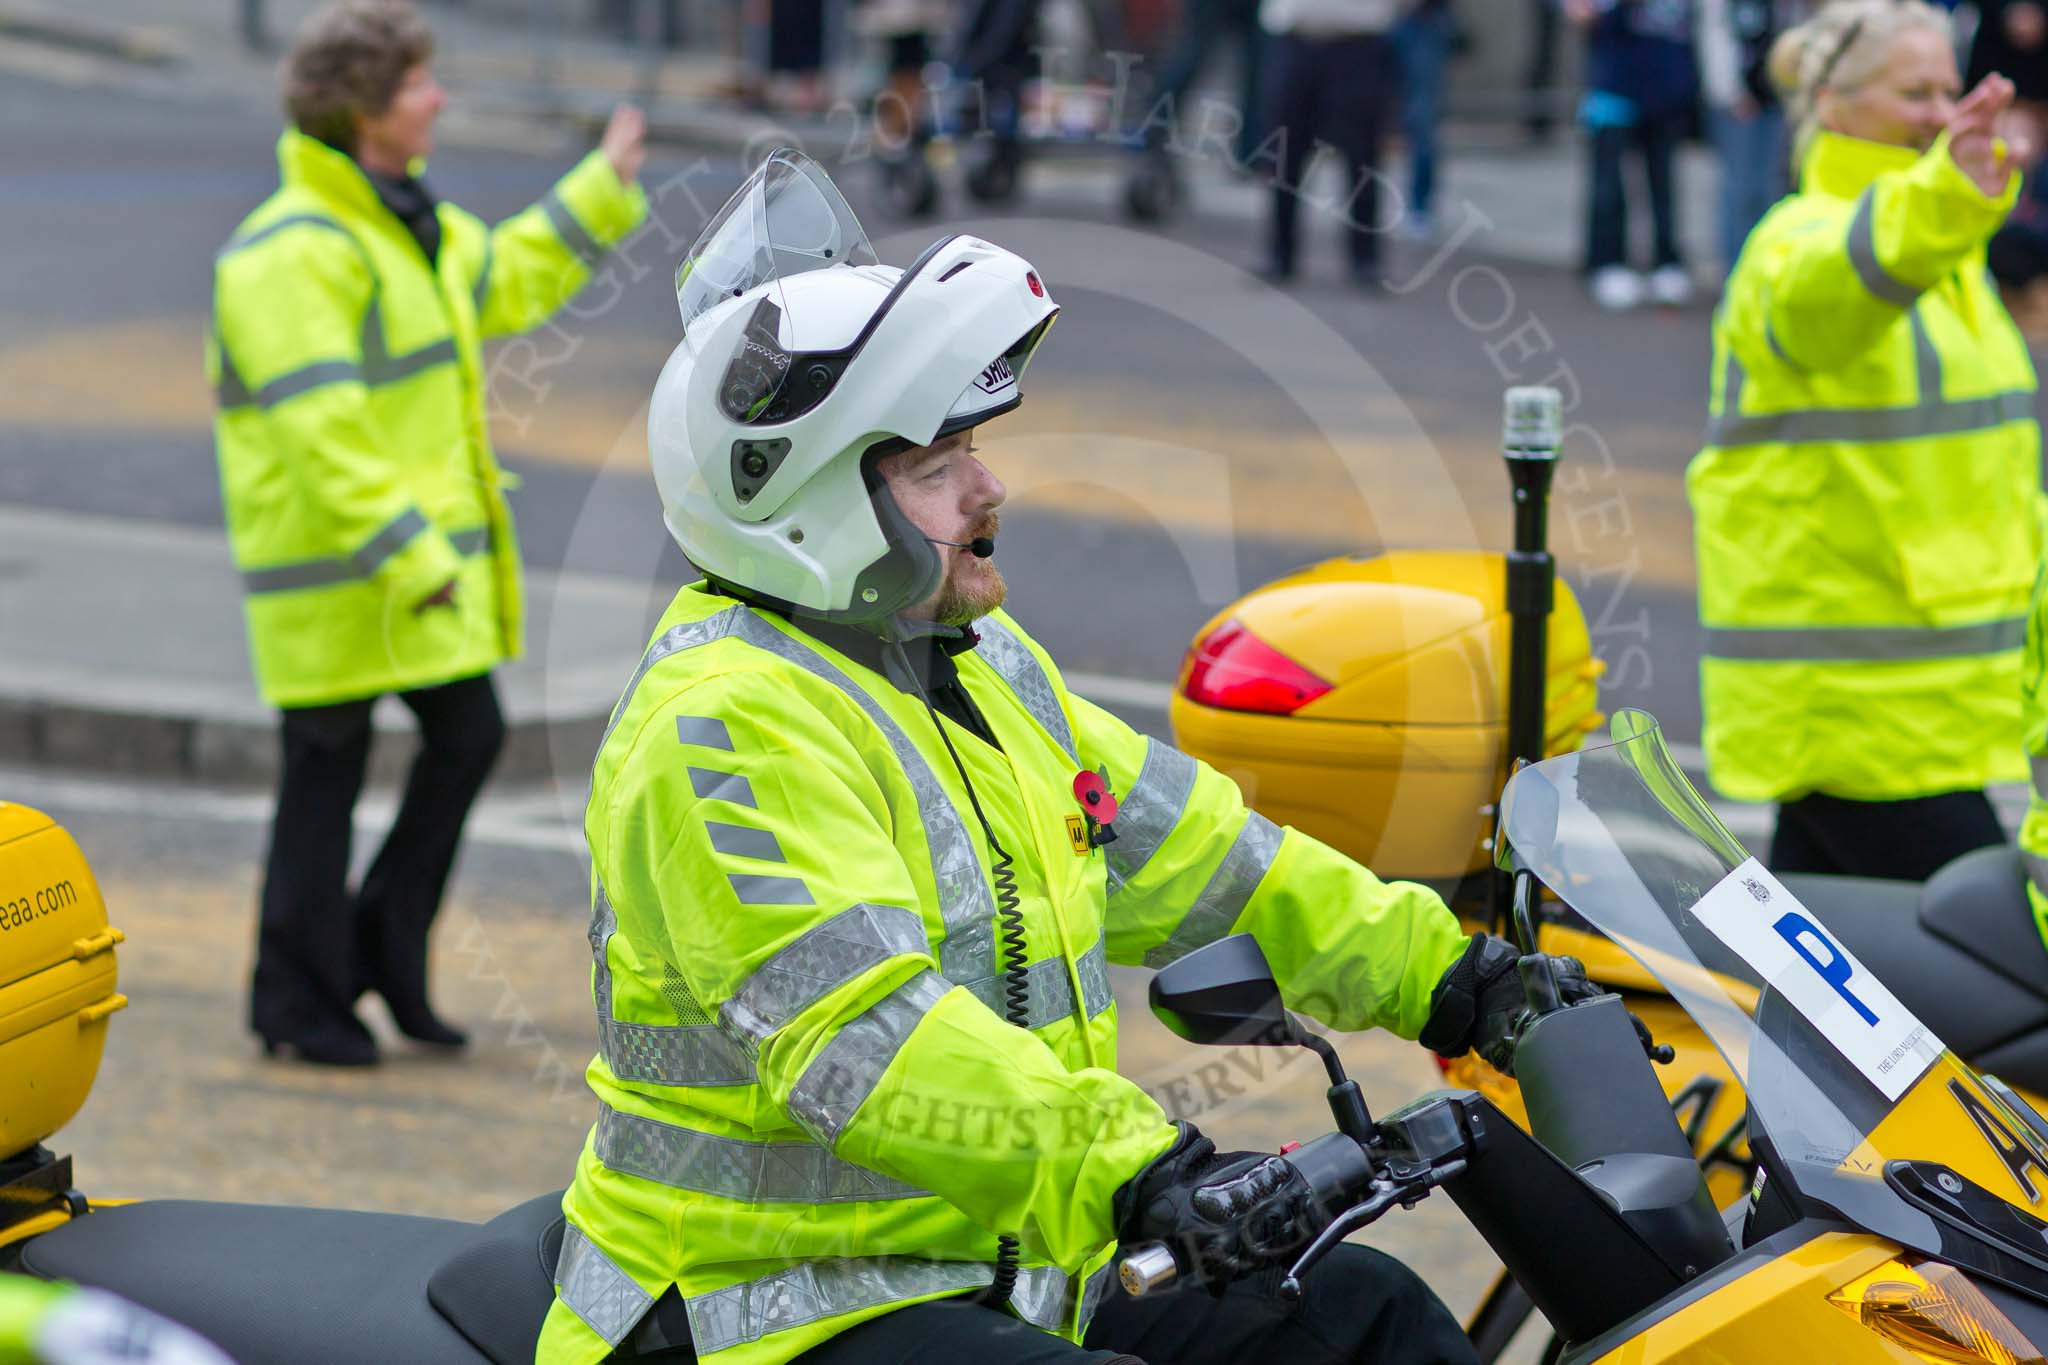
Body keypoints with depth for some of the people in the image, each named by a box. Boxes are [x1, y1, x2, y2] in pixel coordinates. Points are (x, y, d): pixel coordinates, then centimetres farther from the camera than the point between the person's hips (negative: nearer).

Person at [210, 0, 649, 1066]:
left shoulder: (410, 221, 12)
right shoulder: (293, 253, -19)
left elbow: (505, 284, 31)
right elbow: (318, 428, -25)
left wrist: (603, 189, 30)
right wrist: (406, 554, -27)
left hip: (429, 554, 9)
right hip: (334, 568, -9)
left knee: (467, 737, 11)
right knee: (327, 771, 0)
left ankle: (383, 955, 23)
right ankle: (300, 1005, 11)